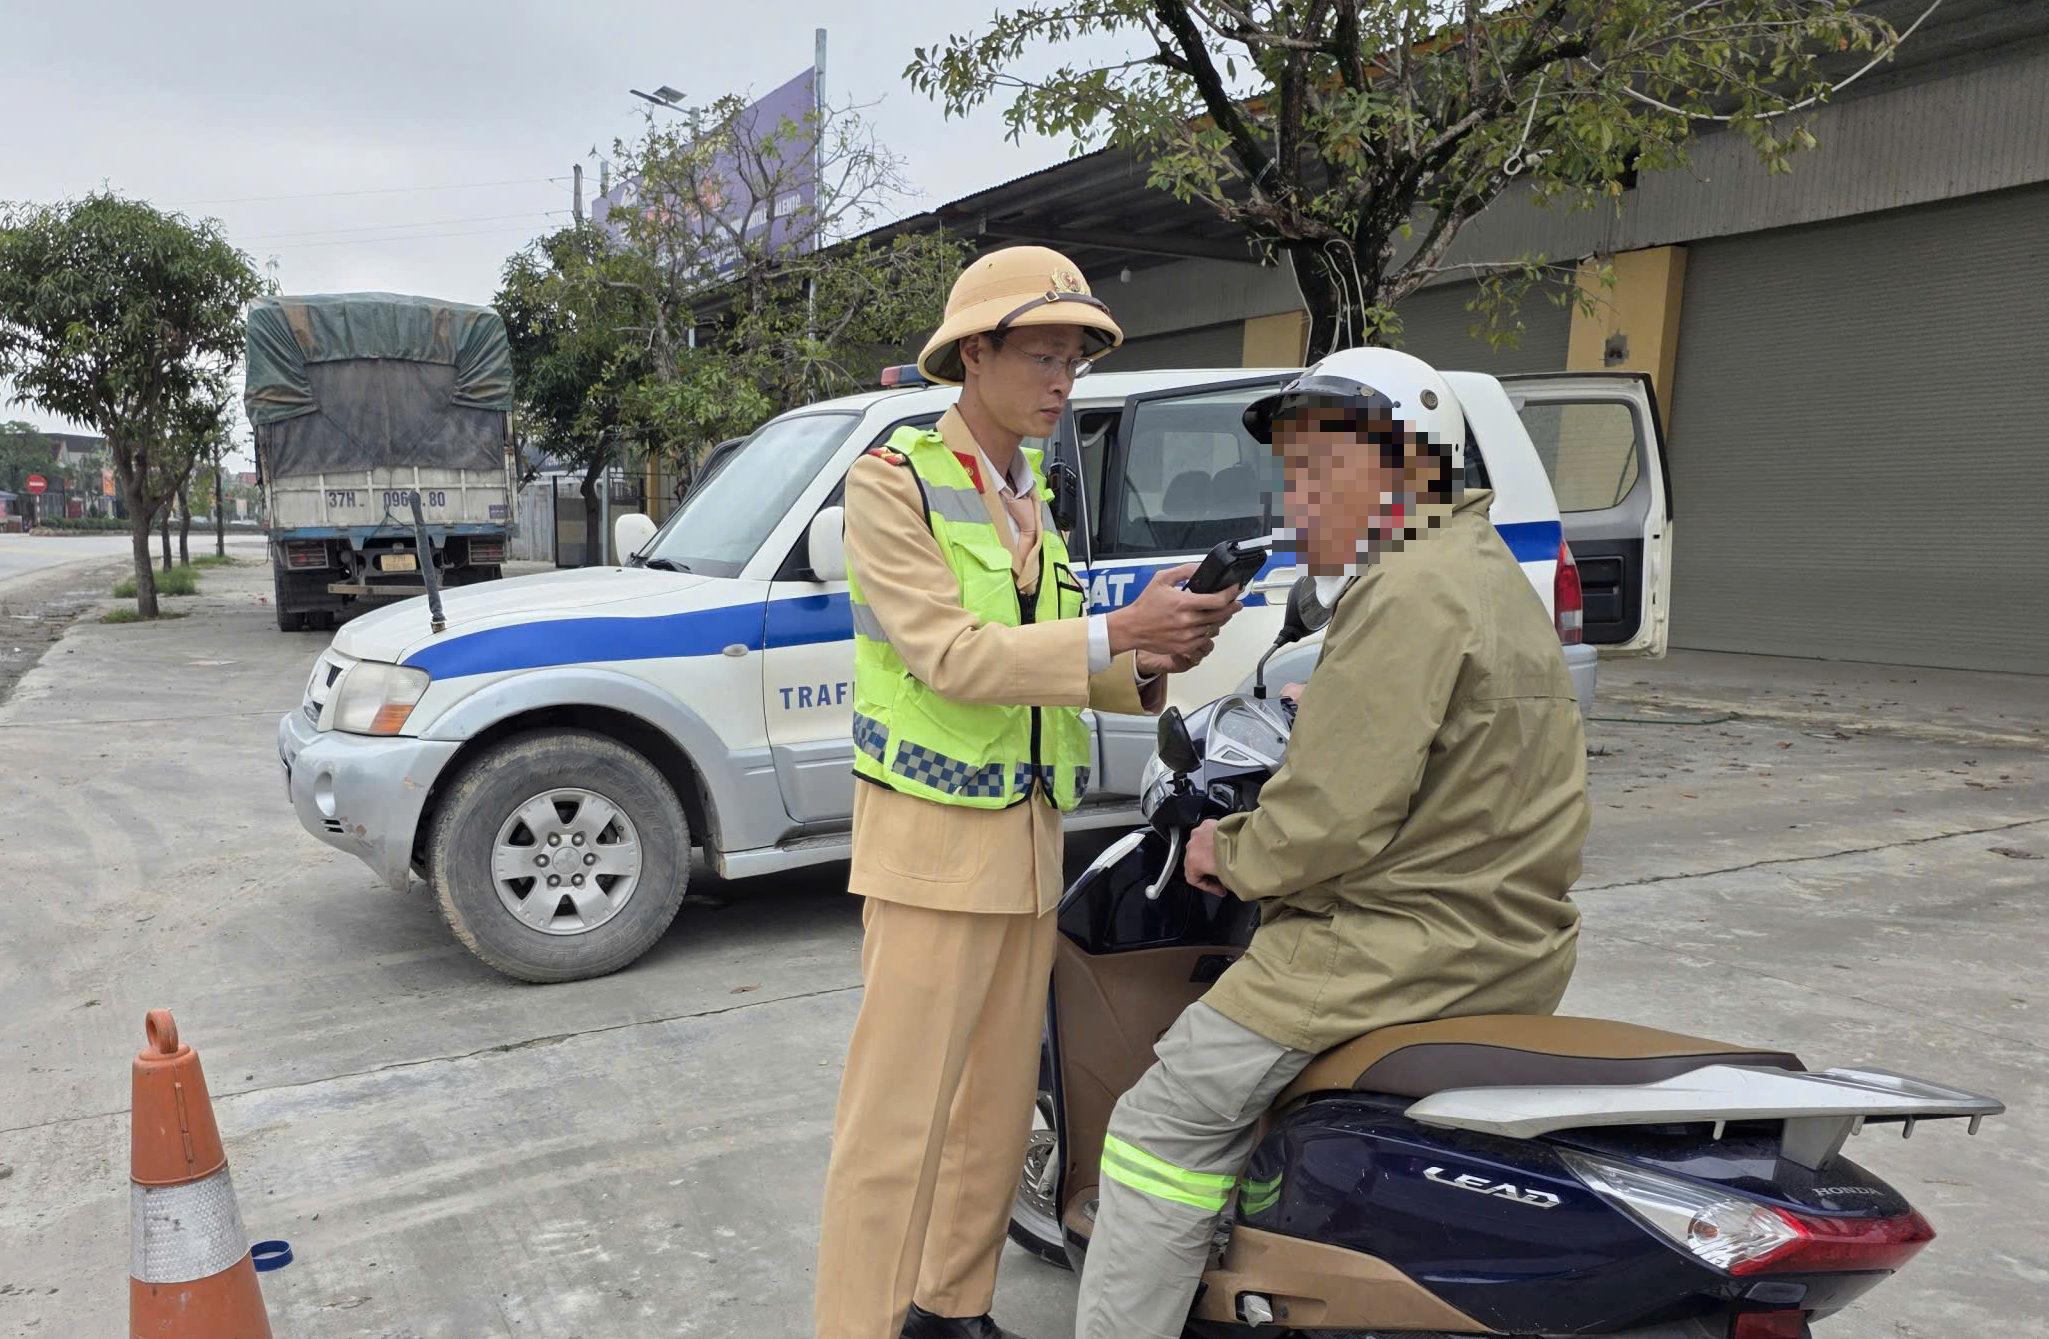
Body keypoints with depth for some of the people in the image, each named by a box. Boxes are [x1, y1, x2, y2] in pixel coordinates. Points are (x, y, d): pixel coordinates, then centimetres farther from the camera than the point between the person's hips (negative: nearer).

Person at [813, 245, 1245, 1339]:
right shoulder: (892, 481, -8)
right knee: (899, 1122, -3)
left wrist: (1150, 664, -8)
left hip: (1031, 837, 7)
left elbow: (1049, 662, 11)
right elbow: (951, 656, -18)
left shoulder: (1032, 498, 14)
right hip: (932, 838, -7)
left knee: (999, 1104, 15)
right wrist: (1118, 632, -24)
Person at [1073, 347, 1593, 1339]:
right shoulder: (1486, 573, 15)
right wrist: (1254, 838, 13)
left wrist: (1233, 856, -5)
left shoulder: (1409, 595, -19)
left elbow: (1332, 817, -22)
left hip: (1408, 948, -11)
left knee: (1170, 1117, -6)